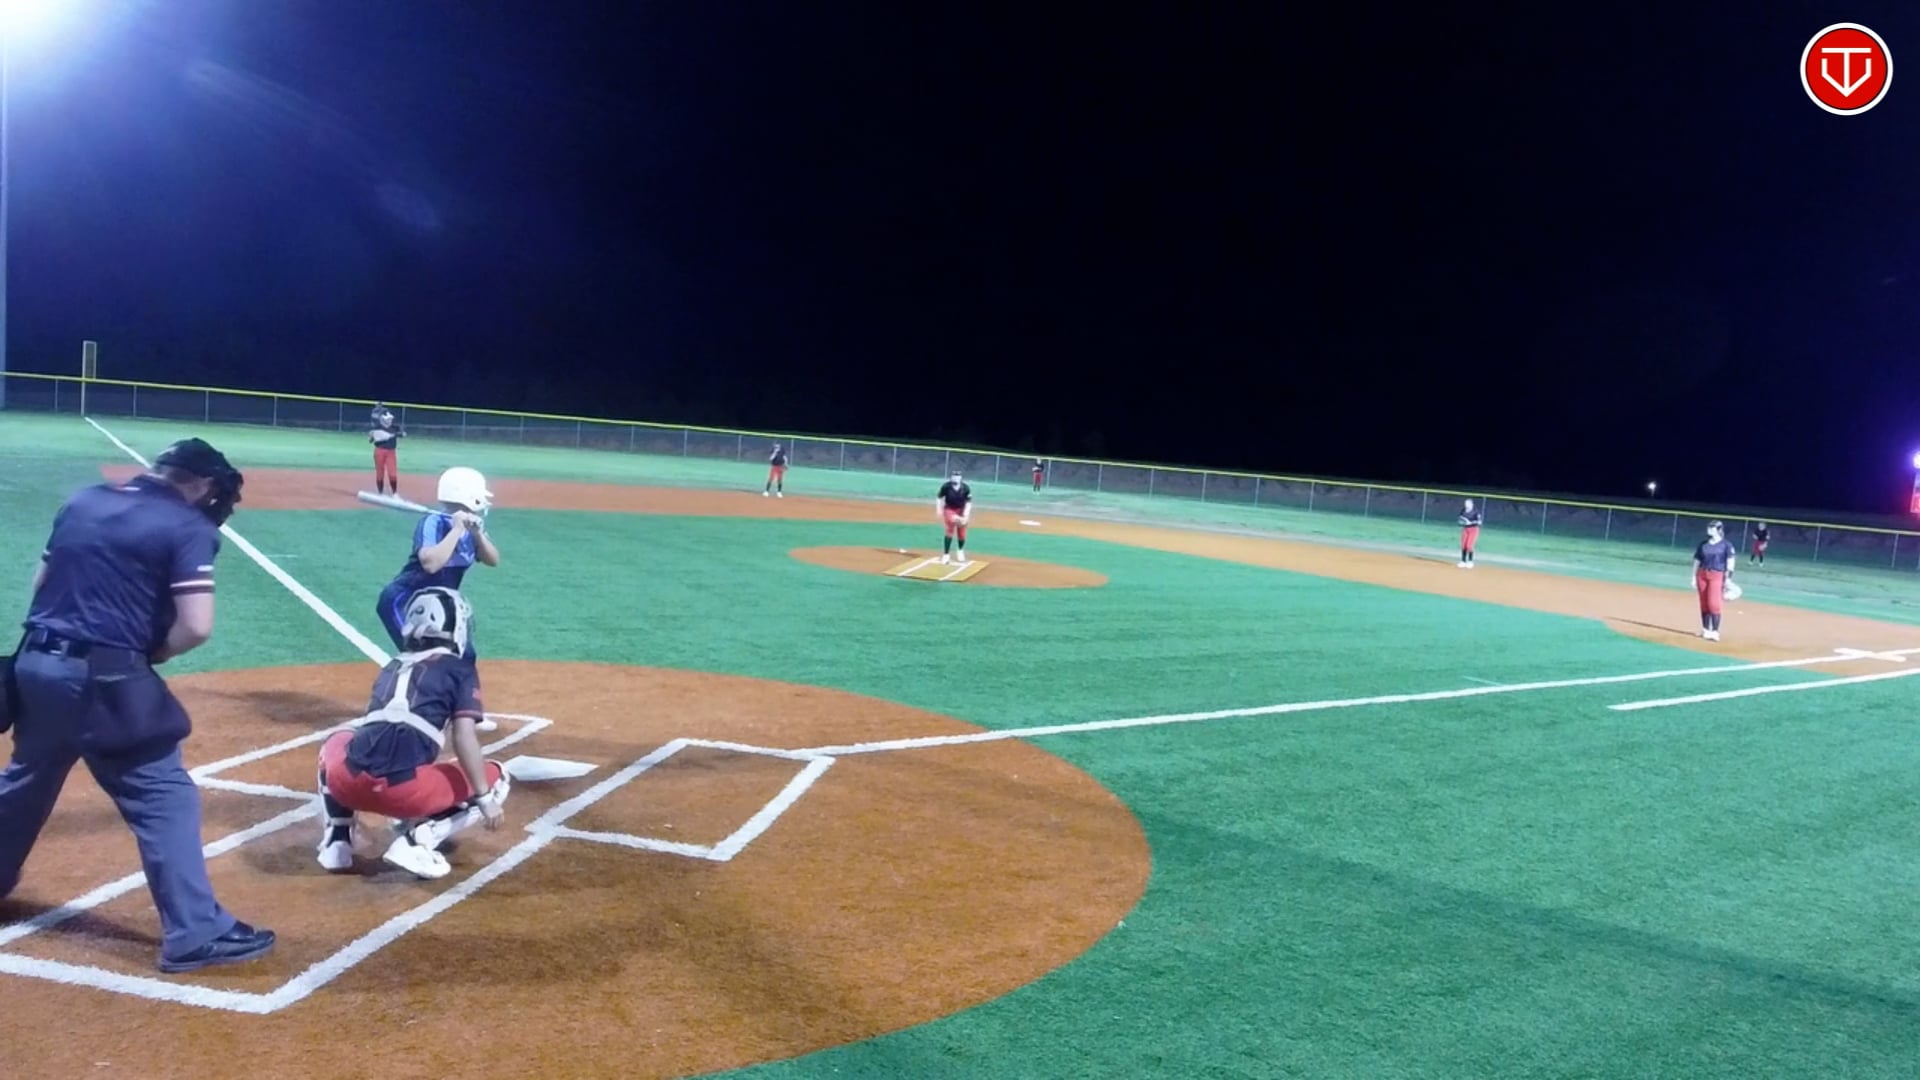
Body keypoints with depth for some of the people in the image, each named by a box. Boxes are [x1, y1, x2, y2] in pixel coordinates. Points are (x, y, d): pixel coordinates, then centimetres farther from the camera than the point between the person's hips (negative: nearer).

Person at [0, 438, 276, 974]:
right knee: (166, 797, -2)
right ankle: (195, 933, -3)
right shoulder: (188, 526, -10)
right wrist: (149, 653, 0)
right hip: (105, 679, -7)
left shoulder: (82, 500, 12)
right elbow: (197, 627, -18)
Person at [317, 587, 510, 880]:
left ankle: (337, 839, 22)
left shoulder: (393, 667, 27)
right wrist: (486, 798, 0)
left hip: (349, 782, 6)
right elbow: (464, 739, -2)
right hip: (405, 790, -5)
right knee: (497, 777, 16)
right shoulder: (459, 668, 11)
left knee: (335, 744, 41)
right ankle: (417, 838, -3)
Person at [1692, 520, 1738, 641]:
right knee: (1704, 604, 6)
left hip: (1717, 576, -4)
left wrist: (1728, 578, -14)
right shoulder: (1703, 544, 11)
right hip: (1702, 575, 4)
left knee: (1713, 604, -13)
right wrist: (1694, 578, 9)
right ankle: (1705, 630, 15)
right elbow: (1697, 562, 13)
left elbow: (1730, 563, -6)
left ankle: (1715, 632, -10)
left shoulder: (1726, 545, -1)